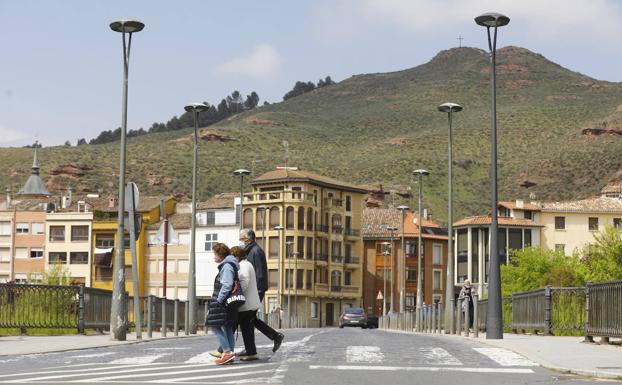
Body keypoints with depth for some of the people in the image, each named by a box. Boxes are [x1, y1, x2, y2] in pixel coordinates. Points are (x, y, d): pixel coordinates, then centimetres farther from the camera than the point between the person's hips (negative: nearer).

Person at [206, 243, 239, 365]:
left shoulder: (227, 266, -13)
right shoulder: (226, 265, 18)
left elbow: (226, 286, -22)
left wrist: (218, 300, -19)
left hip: (223, 303, -10)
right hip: (226, 302, 10)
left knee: (215, 326, -9)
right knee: (227, 327, 10)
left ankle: (227, 352, -13)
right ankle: (229, 353, 12)